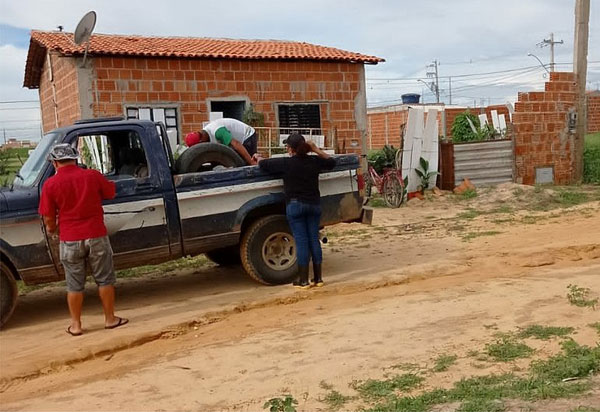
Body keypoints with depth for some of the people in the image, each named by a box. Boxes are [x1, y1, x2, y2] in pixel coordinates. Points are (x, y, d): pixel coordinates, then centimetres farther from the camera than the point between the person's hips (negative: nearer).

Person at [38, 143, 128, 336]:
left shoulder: (50, 184, -6)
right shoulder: (93, 176, -5)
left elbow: (48, 217, -1)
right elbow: (111, 193, 12)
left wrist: (51, 230, 19)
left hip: (70, 240, 0)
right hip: (96, 236, 0)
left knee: (75, 285, 11)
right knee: (104, 279, 13)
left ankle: (76, 325, 18)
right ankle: (110, 319, 20)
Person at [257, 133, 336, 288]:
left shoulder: (285, 163, -9)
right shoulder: (314, 161, 3)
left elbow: (263, 164, -2)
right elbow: (331, 162, 21)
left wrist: (258, 158, 21)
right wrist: (316, 150, 18)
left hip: (295, 205, -4)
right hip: (314, 204, 4)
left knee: (301, 241, -1)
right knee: (314, 239, 8)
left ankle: (303, 280, 2)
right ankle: (318, 278, 12)